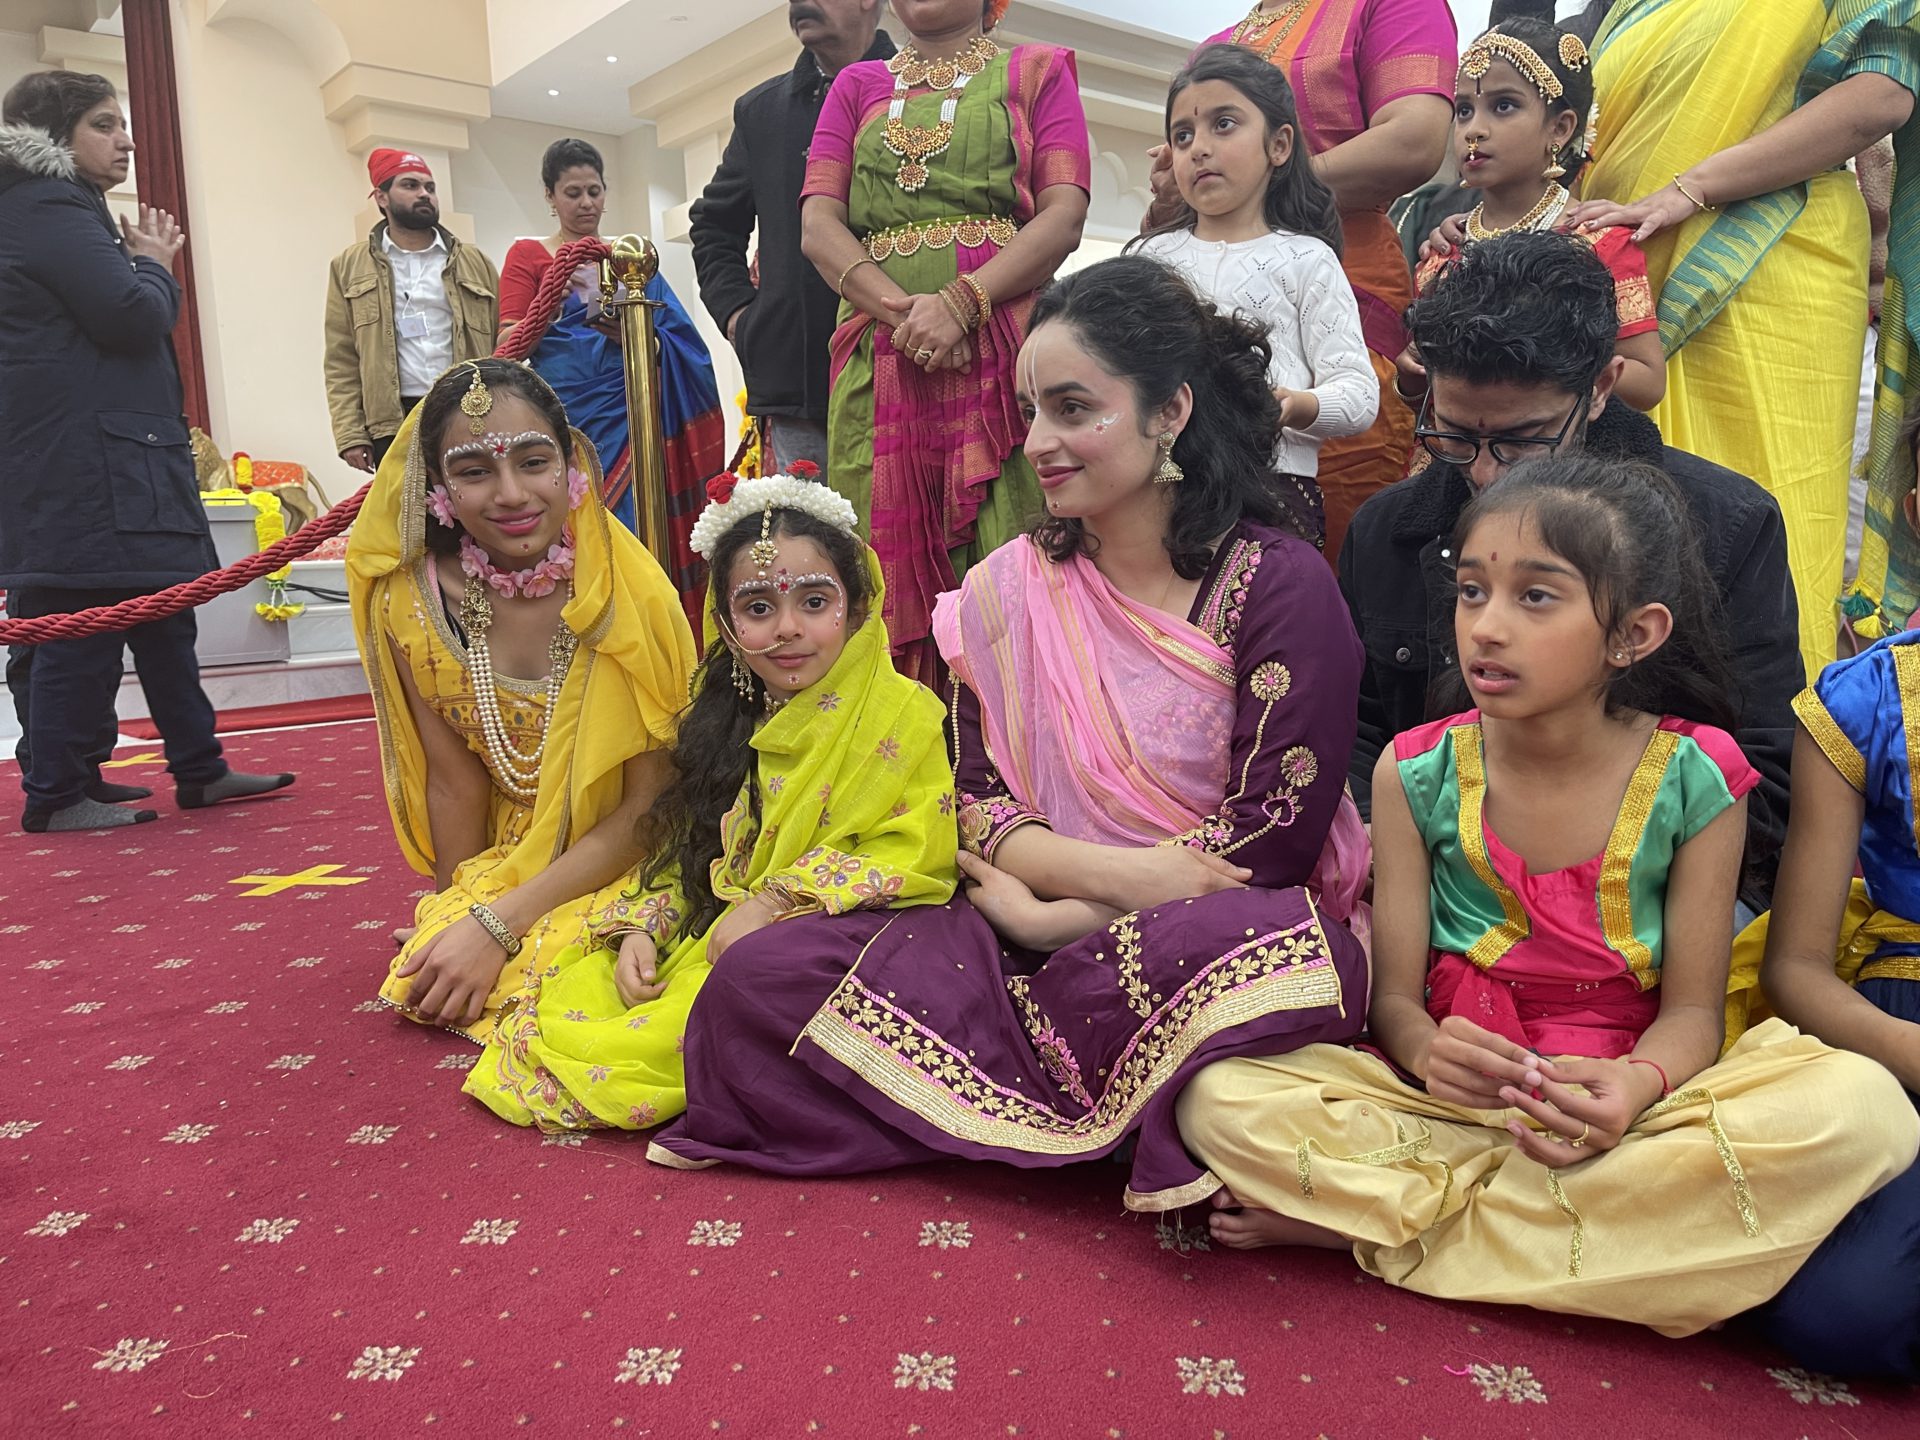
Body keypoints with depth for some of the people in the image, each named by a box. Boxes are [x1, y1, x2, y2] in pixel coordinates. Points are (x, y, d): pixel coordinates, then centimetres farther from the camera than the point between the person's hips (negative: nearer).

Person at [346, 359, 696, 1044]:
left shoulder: (628, 595, -19)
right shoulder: (412, 602, -12)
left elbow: (650, 807, -16)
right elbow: (455, 785, -1)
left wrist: (496, 925, -19)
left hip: (623, 870, -3)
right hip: (501, 869, 3)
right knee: (431, 986, -20)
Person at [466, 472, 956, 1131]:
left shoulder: (901, 713, -10)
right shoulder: (726, 725, 10)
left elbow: (916, 851, -16)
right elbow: (686, 853, 14)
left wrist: (775, 903, -20)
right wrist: (641, 928, -6)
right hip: (708, 931, 6)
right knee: (562, 1001, -6)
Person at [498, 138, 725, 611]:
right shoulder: (527, 255, 10)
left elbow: (667, 348, 12)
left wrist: (627, 334, -9)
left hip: (626, 419, 2)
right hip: (563, 417, -2)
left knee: (629, 531, -6)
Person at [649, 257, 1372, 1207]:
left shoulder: (1278, 585, -6)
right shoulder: (1004, 593, 7)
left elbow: (1273, 840, -12)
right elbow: (980, 807, 4)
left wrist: (1045, 915, -14)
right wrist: (1113, 874, -17)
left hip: (1228, 931, -3)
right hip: (1035, 935, 4)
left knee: (1221, 951, -41)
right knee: (759, 978, -15)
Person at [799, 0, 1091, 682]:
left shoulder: (1037, 71, 16)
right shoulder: (857, 86, 22)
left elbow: (1065, 215, 1)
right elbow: (817, 224, 8)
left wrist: (961, 303, -14)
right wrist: (902, 309, -10)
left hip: (1004, 358, -2)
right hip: (881, 362, 2)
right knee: (890, 571, -3)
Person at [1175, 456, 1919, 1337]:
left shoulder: (1693, 778, -5)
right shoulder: (1418, 773, -4)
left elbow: (1693, 1007, -3)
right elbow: (1393, 993, -3)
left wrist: (1638, 1084, -26)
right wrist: (1427, 1050, -27)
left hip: (1623, 1105, 2)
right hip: (1453, 1097, -1)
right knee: (1222, 1098, -26)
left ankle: (1370, 1225, -21)